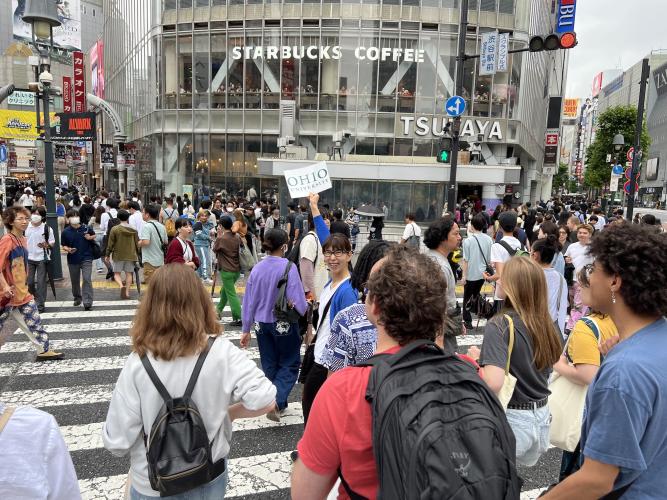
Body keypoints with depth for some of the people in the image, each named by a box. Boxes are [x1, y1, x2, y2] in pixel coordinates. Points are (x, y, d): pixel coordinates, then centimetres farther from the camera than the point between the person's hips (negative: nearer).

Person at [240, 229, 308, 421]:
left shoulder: (256, 269, -3)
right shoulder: (289, 267, -17)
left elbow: (248, 301, 2)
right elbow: (298, 301, -18)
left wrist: (246, 329, 12)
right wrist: (305, 309, 6)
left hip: (262, 324, 5)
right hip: (284, 325, -4)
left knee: (269, 365, 18)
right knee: (289, 364, 12)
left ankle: (279, 405, 30)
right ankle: (276, 401, -7)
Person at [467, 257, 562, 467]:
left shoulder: (500, 325, -22)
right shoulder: (544, 323, -2)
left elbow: (493, 384, -32)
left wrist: (476, 361, -11)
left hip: (513, 420, -7)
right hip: (542, 417, 7)